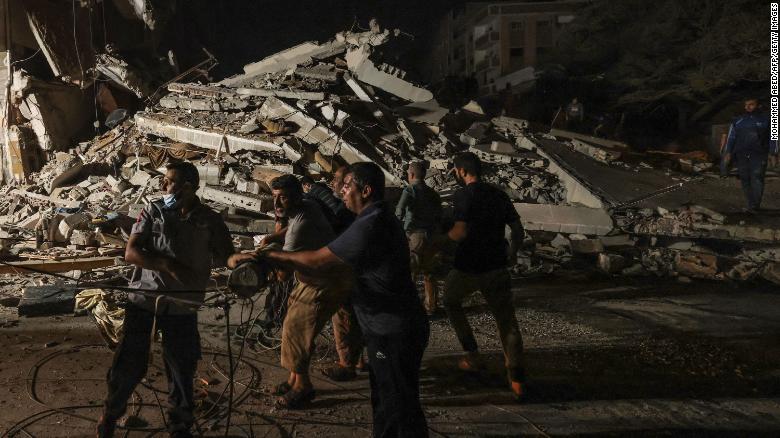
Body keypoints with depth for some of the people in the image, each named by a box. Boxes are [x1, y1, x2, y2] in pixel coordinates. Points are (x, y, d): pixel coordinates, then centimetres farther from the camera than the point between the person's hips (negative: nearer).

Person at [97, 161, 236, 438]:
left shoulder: (210, 221, 0)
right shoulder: (154, 211, -1)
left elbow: (228, 257, 0)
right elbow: (131, 253, -9)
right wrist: (170, 265, -22)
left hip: (181, 307, 0)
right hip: (144, 299, 0)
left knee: (181, 369, 9)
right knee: (128, 364, 7)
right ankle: (110, 414, 34)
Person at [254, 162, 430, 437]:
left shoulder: (371, 225, -23)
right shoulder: (380, 218, 11)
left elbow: (317, 262, -22)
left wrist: (267, 256, -14)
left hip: (393, 333, -10)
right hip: (390, 327, 10)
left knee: (399, 407, 1)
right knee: (385, 401, 22)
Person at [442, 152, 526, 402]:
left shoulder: (463, 196, -10)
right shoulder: (499, 195, 8)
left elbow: (460, 232, -22)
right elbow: (518, 228, 9)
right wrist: (513, 253, 23)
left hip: (468, 268, -4)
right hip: (497, 268, 4)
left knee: (451, 302, 23)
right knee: (507, 320, 5)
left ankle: (472, 356, 20)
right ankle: (516, 378, -5)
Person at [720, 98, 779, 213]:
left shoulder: (766, 120, 9)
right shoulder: (738, 122, 15)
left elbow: (772, 138, 7)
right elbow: (731, 138, 12)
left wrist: (773, 154, -2)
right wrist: (727, 153, 0)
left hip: (759, 156, -3)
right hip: (742, 156, 3)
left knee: (757, 180, -13)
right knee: (745, 181, 0)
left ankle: (754, 207, -16)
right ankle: (751, 205, 6)